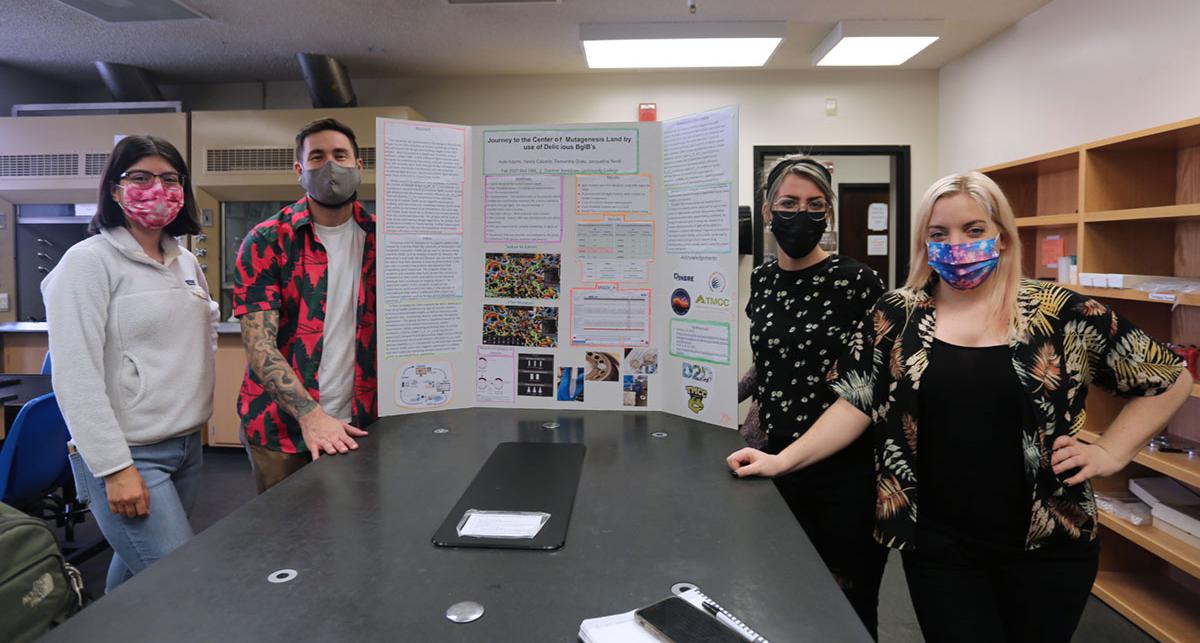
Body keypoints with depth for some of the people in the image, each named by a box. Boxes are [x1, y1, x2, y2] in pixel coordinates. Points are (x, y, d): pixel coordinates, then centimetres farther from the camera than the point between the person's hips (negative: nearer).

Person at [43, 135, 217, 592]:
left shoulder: (187, 262, 10)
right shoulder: (89, 262, -10)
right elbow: (76, 377, -16)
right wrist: (115, 468, -18)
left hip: (187, 446, 7)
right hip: (127, 454, -6)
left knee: (135, 570, 17)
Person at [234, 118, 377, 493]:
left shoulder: (378, 237, 3)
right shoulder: (266, 242, -6)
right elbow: (258, 343, -13)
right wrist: (311, 415, -24)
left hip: (358, 426, 2)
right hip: (282, 426, -2)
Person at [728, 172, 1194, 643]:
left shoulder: (1060, 314, -4)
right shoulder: (897, 315, -2)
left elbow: (1169, 378, 6)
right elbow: (855, 405, 0)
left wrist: (1109, 453, -3)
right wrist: (782, 461, -8)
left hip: (1046, 542, 1)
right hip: (937, 543, 0)